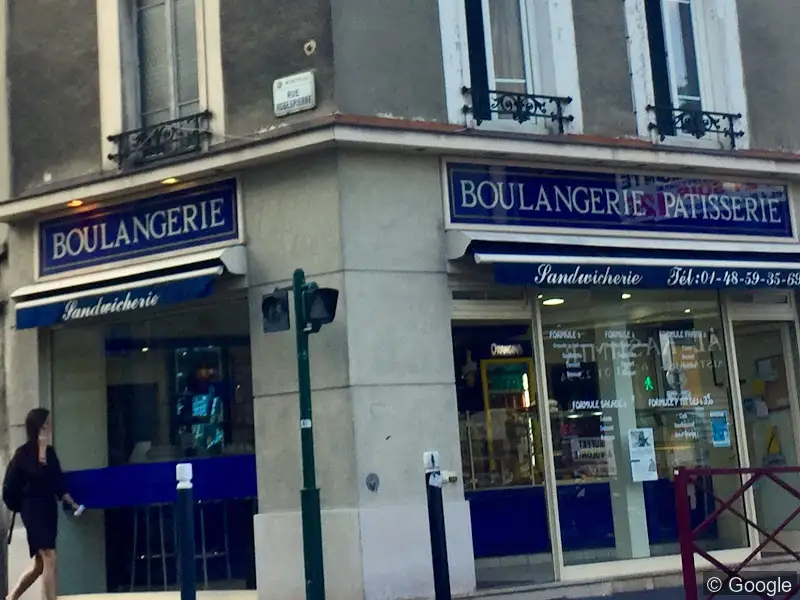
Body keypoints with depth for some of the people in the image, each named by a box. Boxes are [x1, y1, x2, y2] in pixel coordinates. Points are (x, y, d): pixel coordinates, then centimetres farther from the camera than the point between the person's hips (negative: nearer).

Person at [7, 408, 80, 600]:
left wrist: (72, 503, 7)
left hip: (49, 508, 7)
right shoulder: (23, 453, -6)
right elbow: (37, 475, -17)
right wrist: (41, 450, -11)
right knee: (50, 559, -13)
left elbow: (58, 482, 13)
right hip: (33, 509, -7)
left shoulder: (51, 451, 11)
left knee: (39, 564, 11)